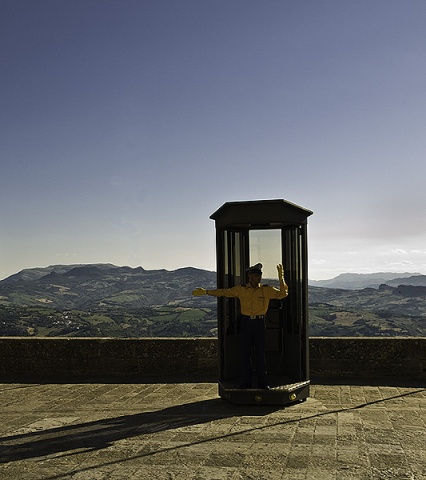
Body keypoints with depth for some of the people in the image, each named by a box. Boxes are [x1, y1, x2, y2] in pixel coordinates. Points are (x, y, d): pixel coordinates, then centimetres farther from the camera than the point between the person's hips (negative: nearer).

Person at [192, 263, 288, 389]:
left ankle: (262, 382, 11)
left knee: (260, 353, 2)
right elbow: (224, 292, 3)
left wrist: (281, 277, -12)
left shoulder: (267, 290, 0)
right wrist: (205, 292, 0)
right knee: (245, 353, 4)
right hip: (246, 323, 1)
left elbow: (283, 294, -4)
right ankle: (246, 382, 14)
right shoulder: (241, 289, 1)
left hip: (259, 323, -1)